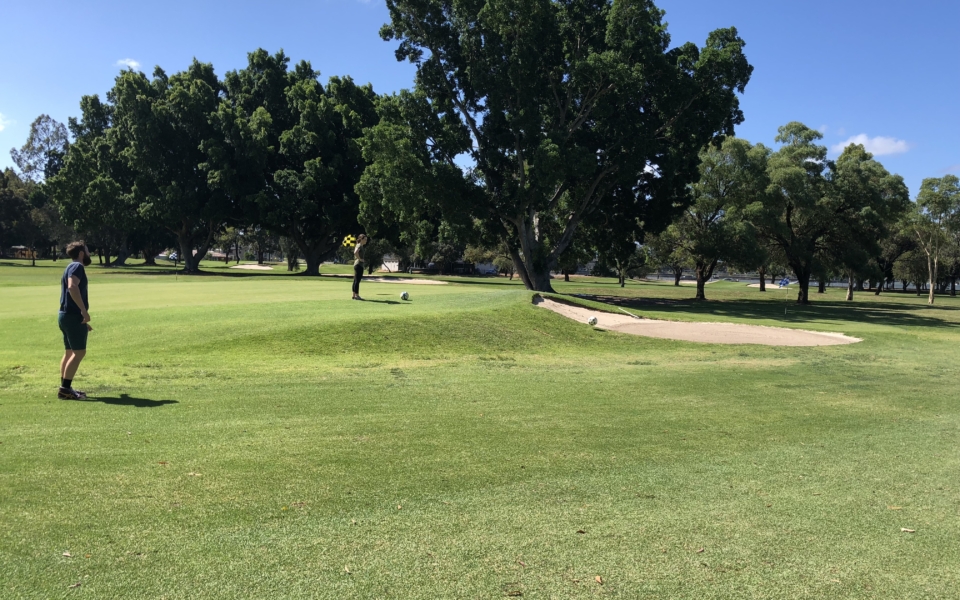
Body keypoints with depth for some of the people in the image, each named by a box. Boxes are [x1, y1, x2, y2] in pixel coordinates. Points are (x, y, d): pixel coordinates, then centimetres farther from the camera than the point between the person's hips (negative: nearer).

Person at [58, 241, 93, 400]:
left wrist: (83, 319, 26)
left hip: (68, 315, 10)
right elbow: (72, 287, -27)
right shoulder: (77, 266, -9)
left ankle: (65, 387, 17)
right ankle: (65, 389, -10)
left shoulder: (71, 268, 22)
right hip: (73, 316, -10)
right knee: (79, 352, -9)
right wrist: (84, 311, -27)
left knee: (70, 352, 13)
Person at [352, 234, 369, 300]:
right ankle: (356, 295, -6)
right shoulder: (359, 246, -13)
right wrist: (360, 259, -21)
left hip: (356, 265, 10)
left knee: (356, 280, 11)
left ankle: (354, 295, 15)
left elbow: (355, 252, 32)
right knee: (357, 280, -7)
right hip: (359, 264, -10)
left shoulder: (360, 245, 16)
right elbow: (355, 252, -32)